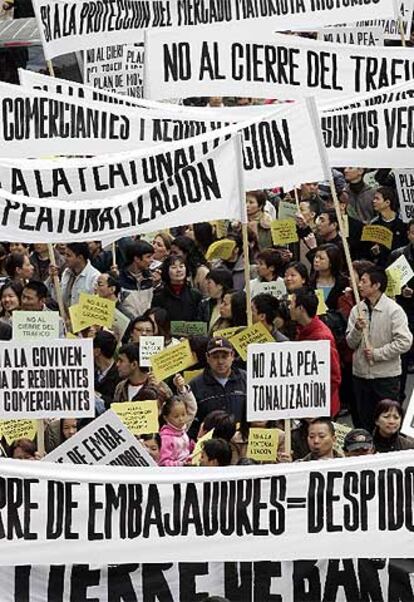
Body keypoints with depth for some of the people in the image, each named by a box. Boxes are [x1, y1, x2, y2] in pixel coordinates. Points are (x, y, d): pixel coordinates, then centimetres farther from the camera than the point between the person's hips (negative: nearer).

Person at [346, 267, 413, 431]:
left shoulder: (394, 310, -10)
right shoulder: (357, 310, 4)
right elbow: (351, 343, 6)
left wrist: (377, 353, -17)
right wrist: (357, 330, -14)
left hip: (386, 375, -5)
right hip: (361, 374, 5)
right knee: (363, 422, 14)